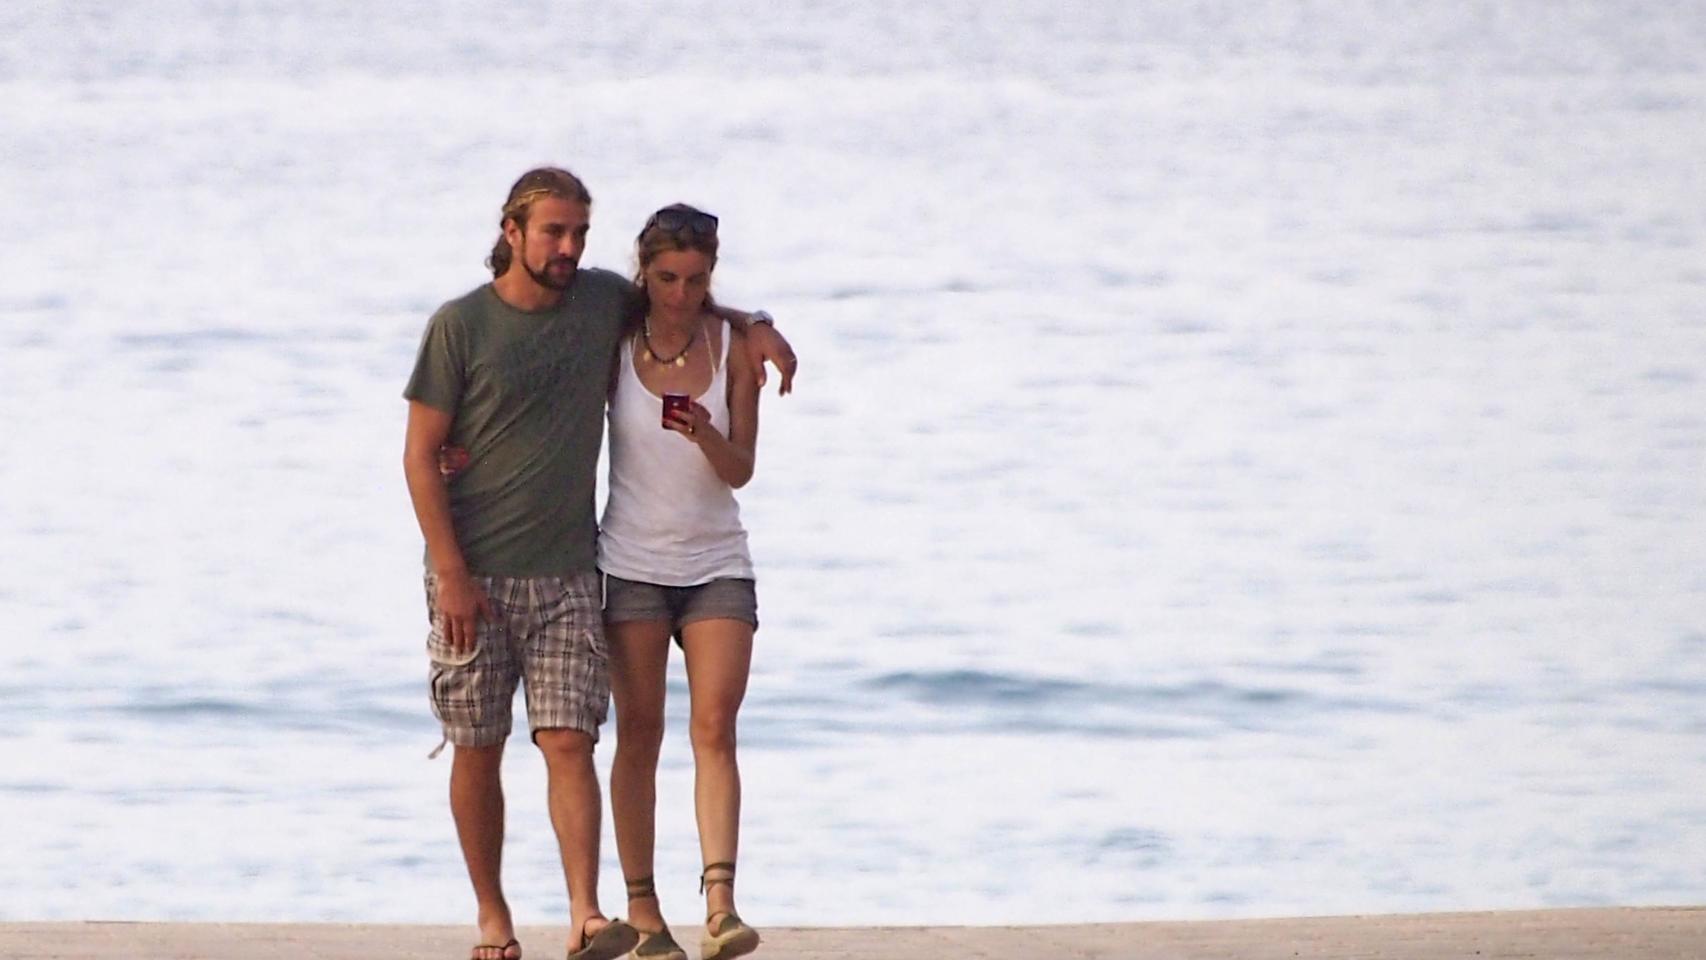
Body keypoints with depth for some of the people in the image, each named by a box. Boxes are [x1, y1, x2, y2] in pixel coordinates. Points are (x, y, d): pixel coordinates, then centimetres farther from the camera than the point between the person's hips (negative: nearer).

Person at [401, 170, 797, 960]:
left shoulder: (604, 301, 6)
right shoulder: (461, 326, -6)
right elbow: (420, 455, -5)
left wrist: (752, 327, 12)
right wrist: (451, 573, -12)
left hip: (567, 575, 2)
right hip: (475, 575, -2)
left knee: (569, 742, -9)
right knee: (477, 749, 3)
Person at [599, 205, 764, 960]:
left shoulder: (732, 346, -1)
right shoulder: (615, 343, -1)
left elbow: (740, 470, -3)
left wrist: (705, 434, -23)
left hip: (716, 564, 0)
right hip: (633, 563, 0)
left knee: (715, 728, -11)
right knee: (640, 733, -1)